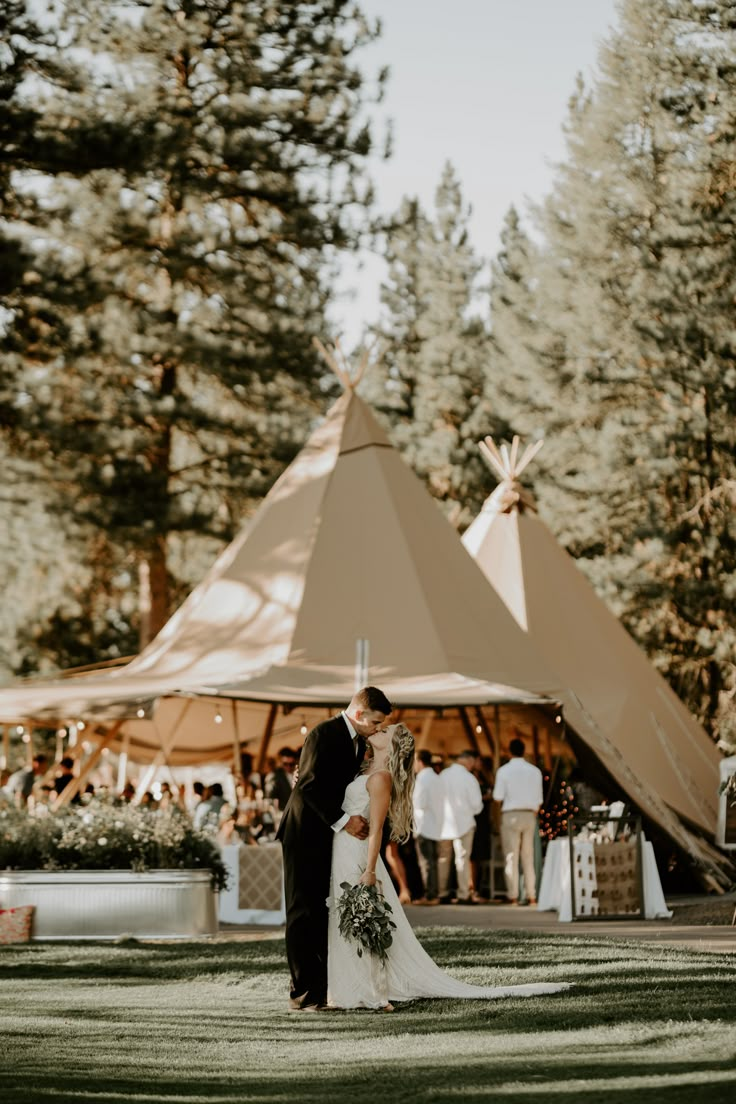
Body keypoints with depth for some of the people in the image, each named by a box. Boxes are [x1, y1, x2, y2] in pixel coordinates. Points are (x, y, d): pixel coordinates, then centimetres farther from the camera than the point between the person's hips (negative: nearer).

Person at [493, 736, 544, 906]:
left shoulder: (504, 771, -4)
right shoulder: (535, 771, 6)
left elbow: (498, 798, -7)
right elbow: (538, 799, 7)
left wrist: (497, 815, 10)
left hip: (510, 815, -3)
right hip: (529, 815, 3)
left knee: (511, 857, -1)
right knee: (528, 857, 7)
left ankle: (513, 896, -5)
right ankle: (531, 896, 3)